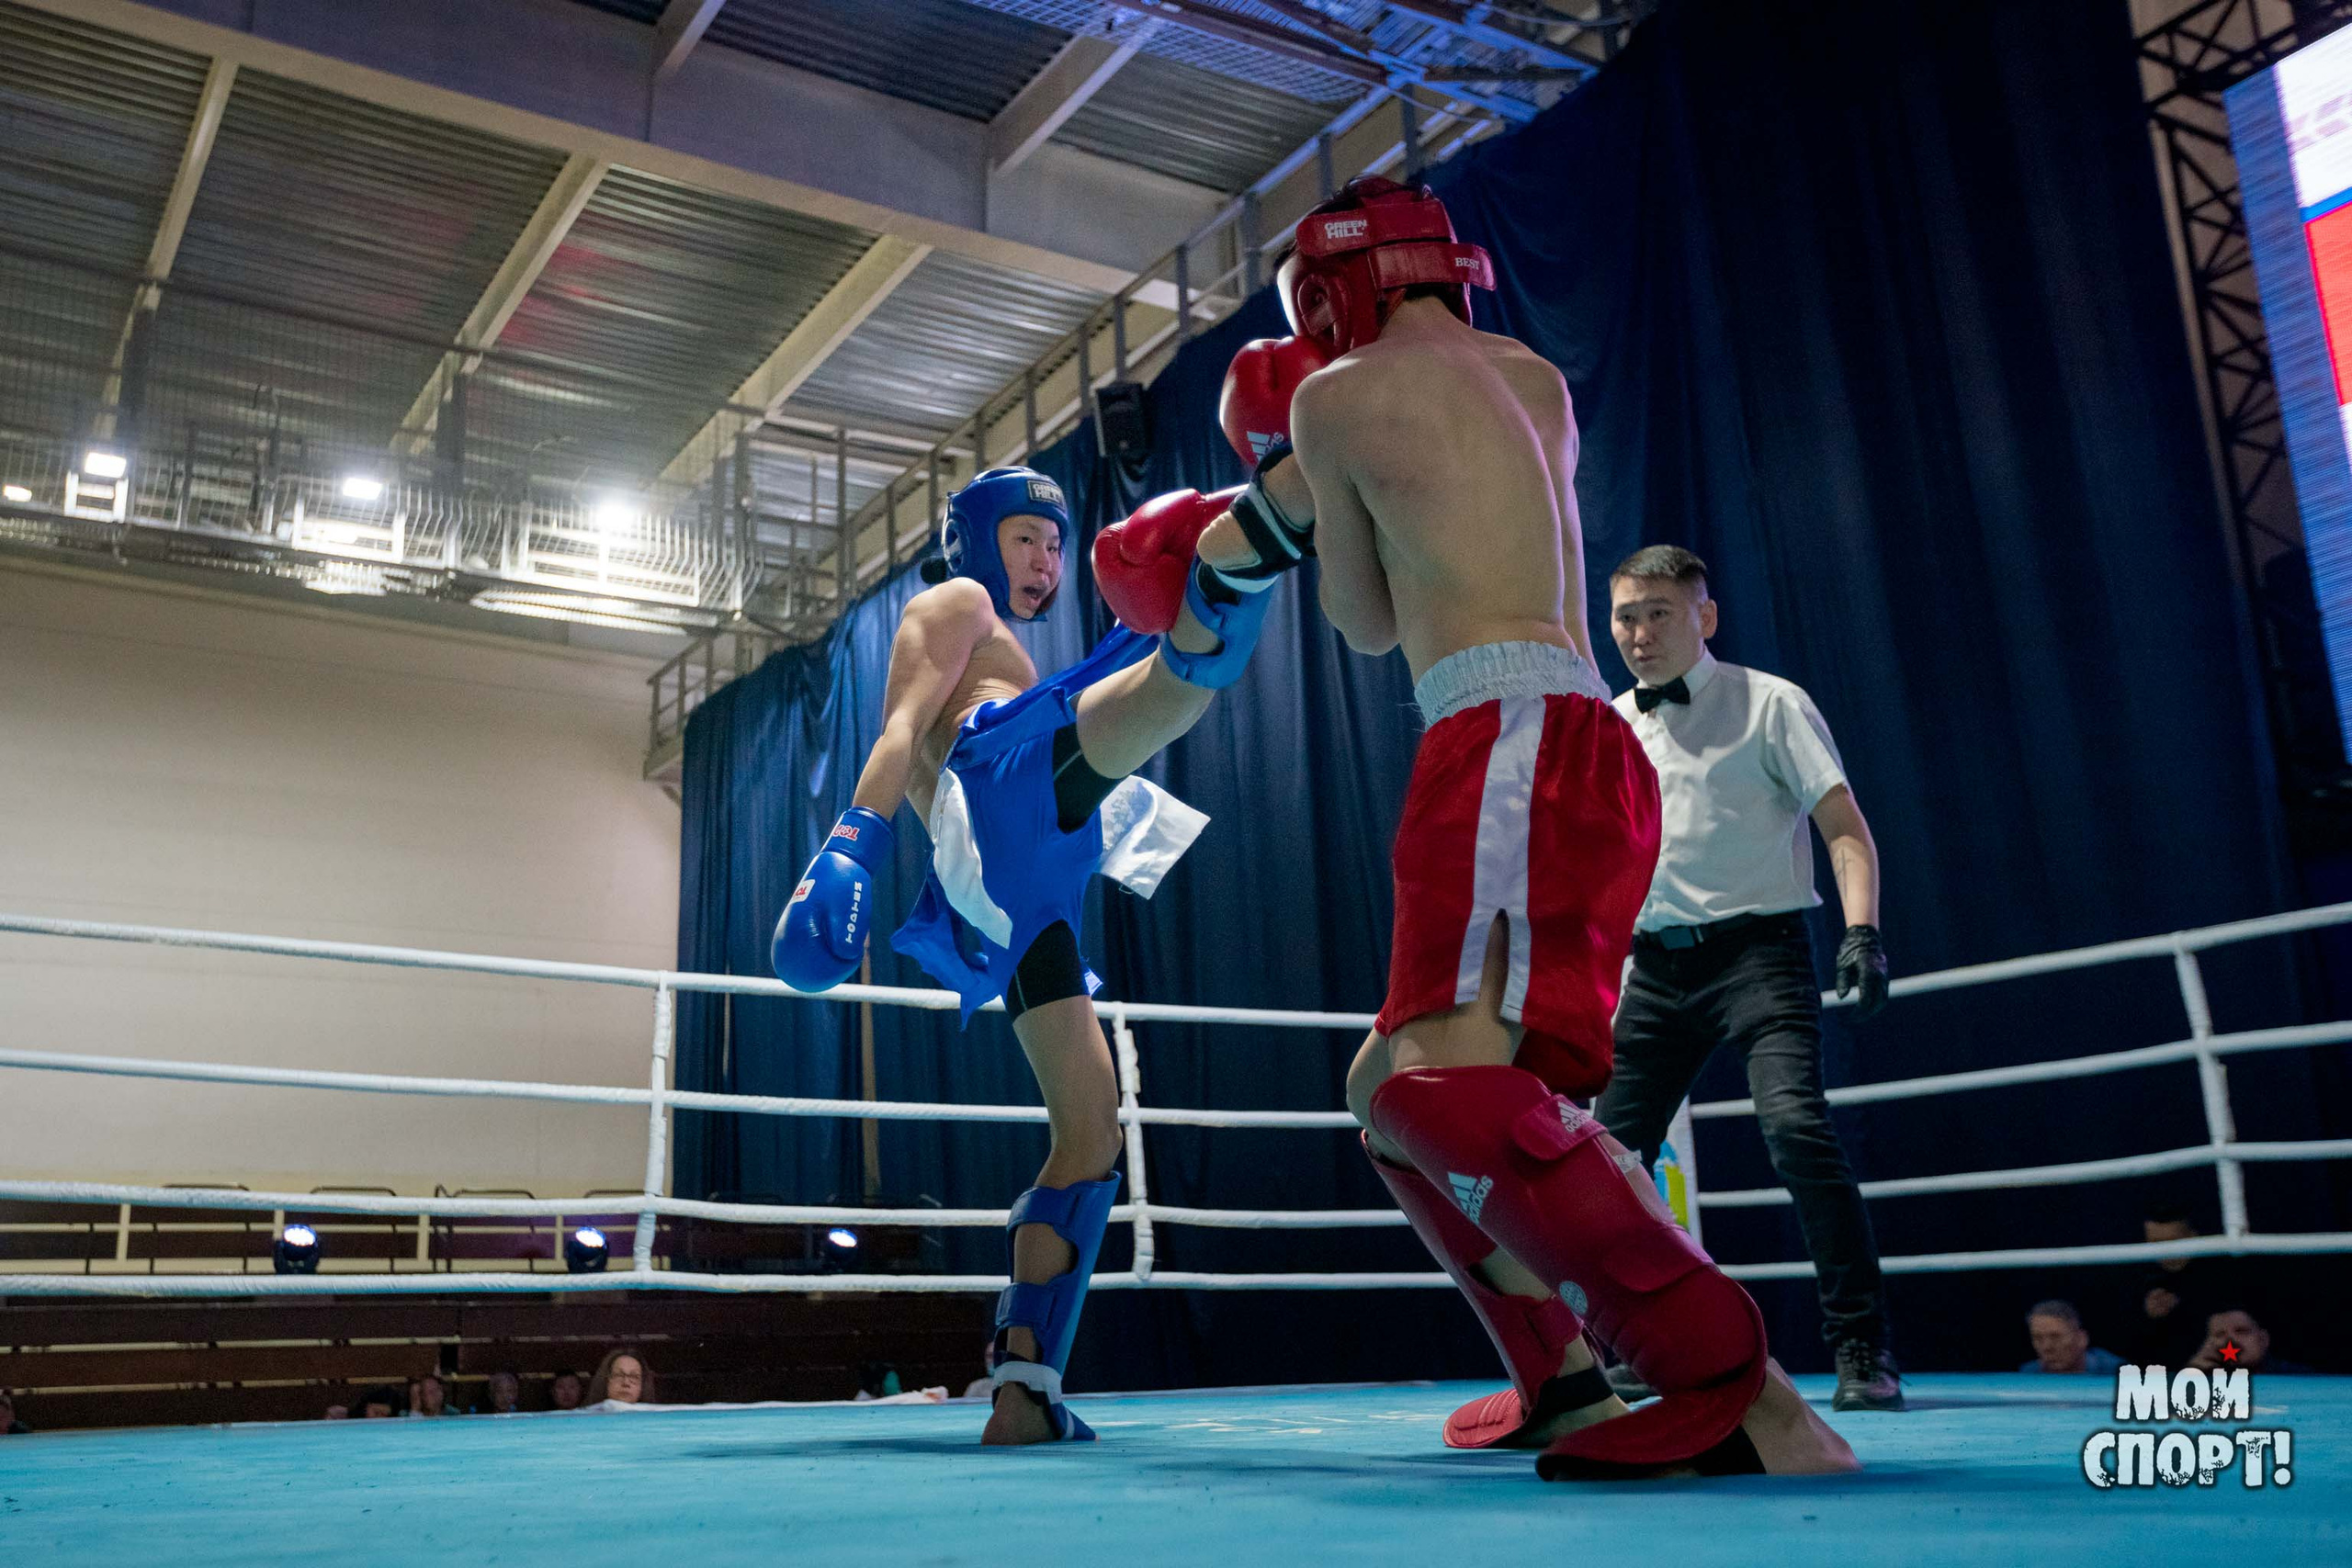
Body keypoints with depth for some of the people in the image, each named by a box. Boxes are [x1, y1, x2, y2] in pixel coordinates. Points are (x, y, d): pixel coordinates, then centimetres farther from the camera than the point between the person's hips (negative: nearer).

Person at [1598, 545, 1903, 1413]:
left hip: (1756, 947, -5)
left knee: (1795, 1127, -24)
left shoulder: (1769, 704, 0)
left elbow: (1845, 826, -5)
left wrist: (1861, 930, -20)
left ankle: (1862, 1352, -14)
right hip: (1655, 965, 5)